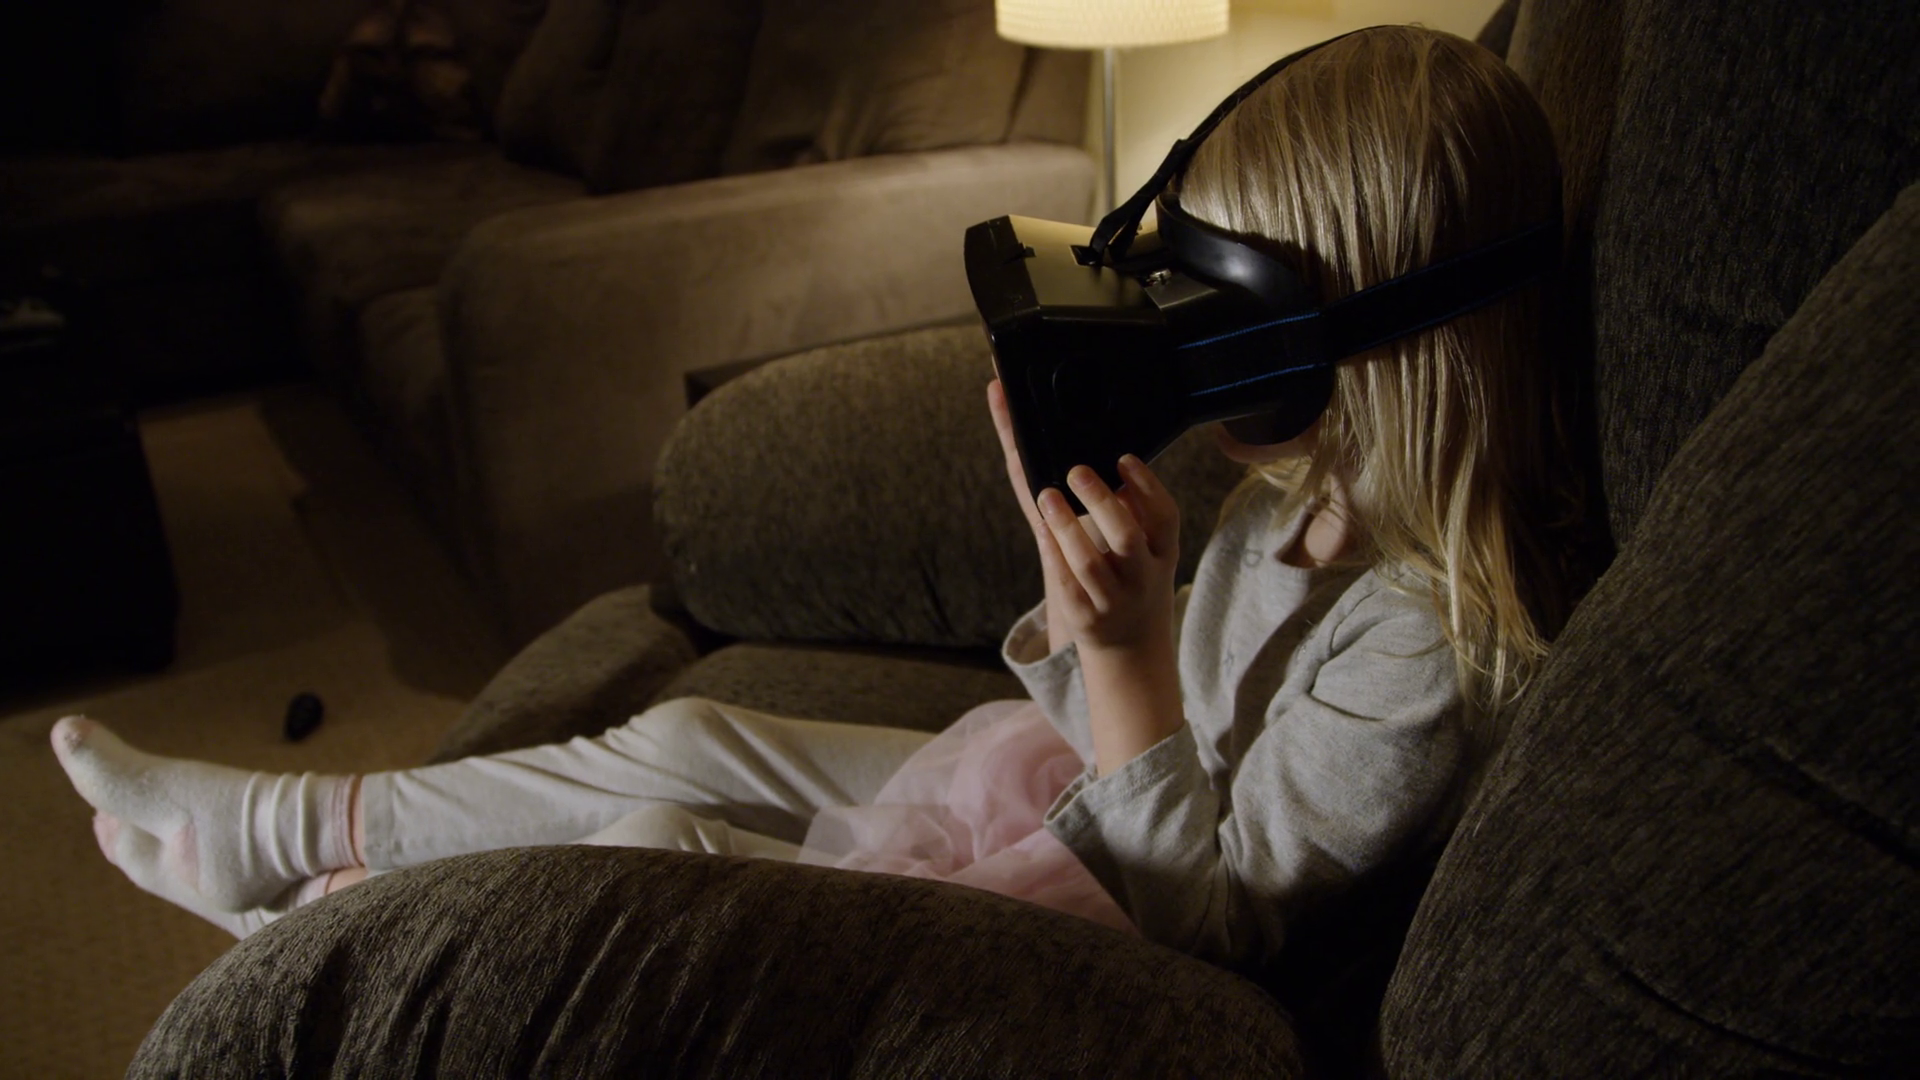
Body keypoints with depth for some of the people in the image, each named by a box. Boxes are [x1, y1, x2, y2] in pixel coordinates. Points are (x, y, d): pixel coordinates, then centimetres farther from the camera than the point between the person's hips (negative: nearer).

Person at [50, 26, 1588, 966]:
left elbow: (1206, 922, -25)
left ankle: (333, 918, 16)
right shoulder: (1304, 501, -2)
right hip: (1062, 795, 9)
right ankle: (289, 824, 25)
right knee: (688, 741, 8)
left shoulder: (1434, 647, -29)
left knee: (660, 847, -14)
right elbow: (1127, 725, 5)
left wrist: (1126, 645, -37)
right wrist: (1076, 537, -11)